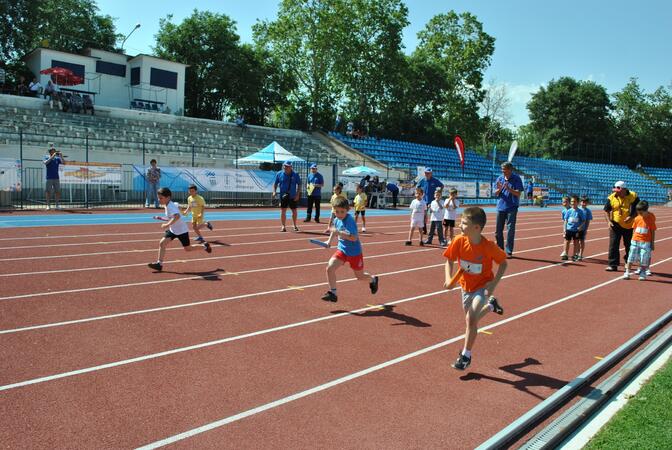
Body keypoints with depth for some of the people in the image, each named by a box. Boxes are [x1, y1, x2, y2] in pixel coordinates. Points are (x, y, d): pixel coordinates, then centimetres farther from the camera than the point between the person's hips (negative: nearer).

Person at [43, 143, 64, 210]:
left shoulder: (57, 158, 8)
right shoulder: (46, 158, 1)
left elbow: (64, 162, -6)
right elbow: (45, 163, -19)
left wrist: (61, 156, -18)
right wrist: (52, 157, -23)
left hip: (56, 178, 3)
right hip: (49, 178, -3)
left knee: (57, 191, 4)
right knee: (48, 191, -1)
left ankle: (58, 205, 10)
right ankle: (48, 205, 3)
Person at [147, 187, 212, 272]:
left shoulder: (170, 206, -27)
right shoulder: (172, 204, 2)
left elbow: (177, 216, -45)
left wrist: (168, 224, -47)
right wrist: (161, 218, 11)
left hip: (182, 230, -9)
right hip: (173, 230, 9)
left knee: (188, 249, 6)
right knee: (162, 243, -7)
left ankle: (204, 246, 28)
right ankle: (159, 263, -3)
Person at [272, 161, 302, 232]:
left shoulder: (295, 174, -3)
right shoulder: (279, 174, 1)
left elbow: (299, 185, -1)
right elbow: (275, 183, 8)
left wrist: (298, 194, -10)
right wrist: (274, 191, -6)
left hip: (293, 196, 0)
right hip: (283, 196, 0)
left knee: (294, 211, 10)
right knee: (283, 211, -4)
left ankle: (294, 225, 28)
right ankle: (283, 226, 3)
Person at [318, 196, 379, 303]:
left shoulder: (349, 221, -23)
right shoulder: (336, 220, 0)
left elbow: (354, 238, -34)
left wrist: (338, 232, -38)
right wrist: (329, 241, 11)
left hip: (354, 252, -6)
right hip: (342, 250, 6)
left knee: (360, 276, 12)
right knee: (330, 268, -16)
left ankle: (373, 279, 47)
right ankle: (332, 293, -4)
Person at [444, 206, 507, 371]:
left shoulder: (489, 246, -27)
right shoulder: (459, 241, -20)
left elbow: (503, 263, -11)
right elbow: (450, 260, -6)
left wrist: (494, 283, -21)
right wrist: (449, 278, -23)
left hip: (482, 286, -5)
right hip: (466, 286, 5)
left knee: (471, 319, -18)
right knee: (471, 319, 20)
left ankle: (466, 355, 2)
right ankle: (491, 304, 51)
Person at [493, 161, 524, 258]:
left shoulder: (516, 179, -6)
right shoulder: (500, 178, 5)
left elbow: (518, 193, -10)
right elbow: (496, 194, 6)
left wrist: (508, 188, -24)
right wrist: (499, 189, -15)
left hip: (512, 208, -4)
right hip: (501, 207, 4)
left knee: (510, 230, -3)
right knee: (498, 230, 8)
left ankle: (509, 252, 4)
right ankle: (499, 250, 21)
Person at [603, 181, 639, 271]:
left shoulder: (633, 196, -9)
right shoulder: (611, 198, -7)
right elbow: (606, 210, 2)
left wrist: (631, 217, -19)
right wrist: (609, 221, -10)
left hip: (629, 225, 0)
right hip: (616, 224, 0)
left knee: (629, 245, 14)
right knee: (613, 245, -6)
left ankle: (628, 263, 33)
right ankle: (613, 265, -1)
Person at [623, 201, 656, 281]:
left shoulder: (651, 219, -7)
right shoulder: (637, 219, 2)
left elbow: (653, 232, -3)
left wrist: (653, 243, -2)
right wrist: (633, 240, 11)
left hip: (646, 242, -3)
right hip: (635, 241, 3)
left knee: (644, 259, 0)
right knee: (631, 257, 3)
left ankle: (643, 273, 12)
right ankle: (627, 272, 7)